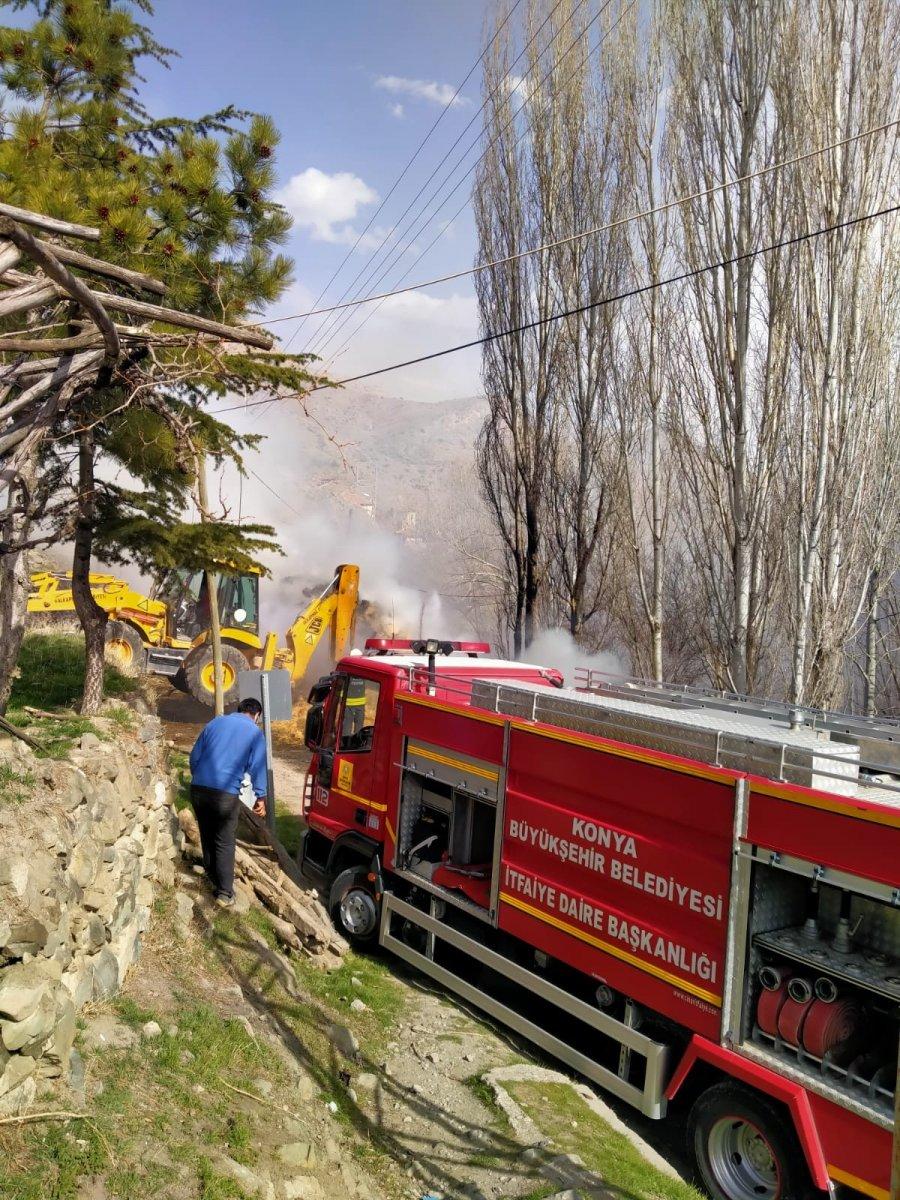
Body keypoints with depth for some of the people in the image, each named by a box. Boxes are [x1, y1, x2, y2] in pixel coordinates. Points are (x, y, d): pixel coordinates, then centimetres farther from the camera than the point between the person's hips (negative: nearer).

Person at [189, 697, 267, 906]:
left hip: (198, 789, 4)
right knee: (225, 843, 3)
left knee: (207, 837, 19)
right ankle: (224, 893, 3)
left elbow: (194, 755, 18)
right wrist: (260, 797, 6)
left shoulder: (216, 722, 16)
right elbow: (257, 767, 0)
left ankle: (213, 878, 33)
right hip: (226, 793, -4)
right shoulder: (254, 732, 4)